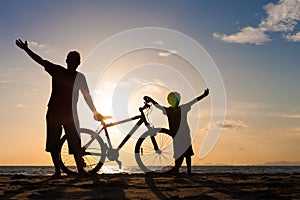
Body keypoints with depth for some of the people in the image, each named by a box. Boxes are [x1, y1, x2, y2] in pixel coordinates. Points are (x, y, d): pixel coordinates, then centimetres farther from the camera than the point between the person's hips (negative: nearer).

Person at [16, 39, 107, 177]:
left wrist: (95, 112, 2)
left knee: (75, 143, -9)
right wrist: (26, 49, 3)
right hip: (53, 113, 2)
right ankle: (57, 171, 12)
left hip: (70, 114, -2)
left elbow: (87, 96, 7)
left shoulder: (79, 77, 7)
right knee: (53, 143, 2)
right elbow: (40, 61, 10)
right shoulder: (57, 70, 10)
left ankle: (81, 170, -5)